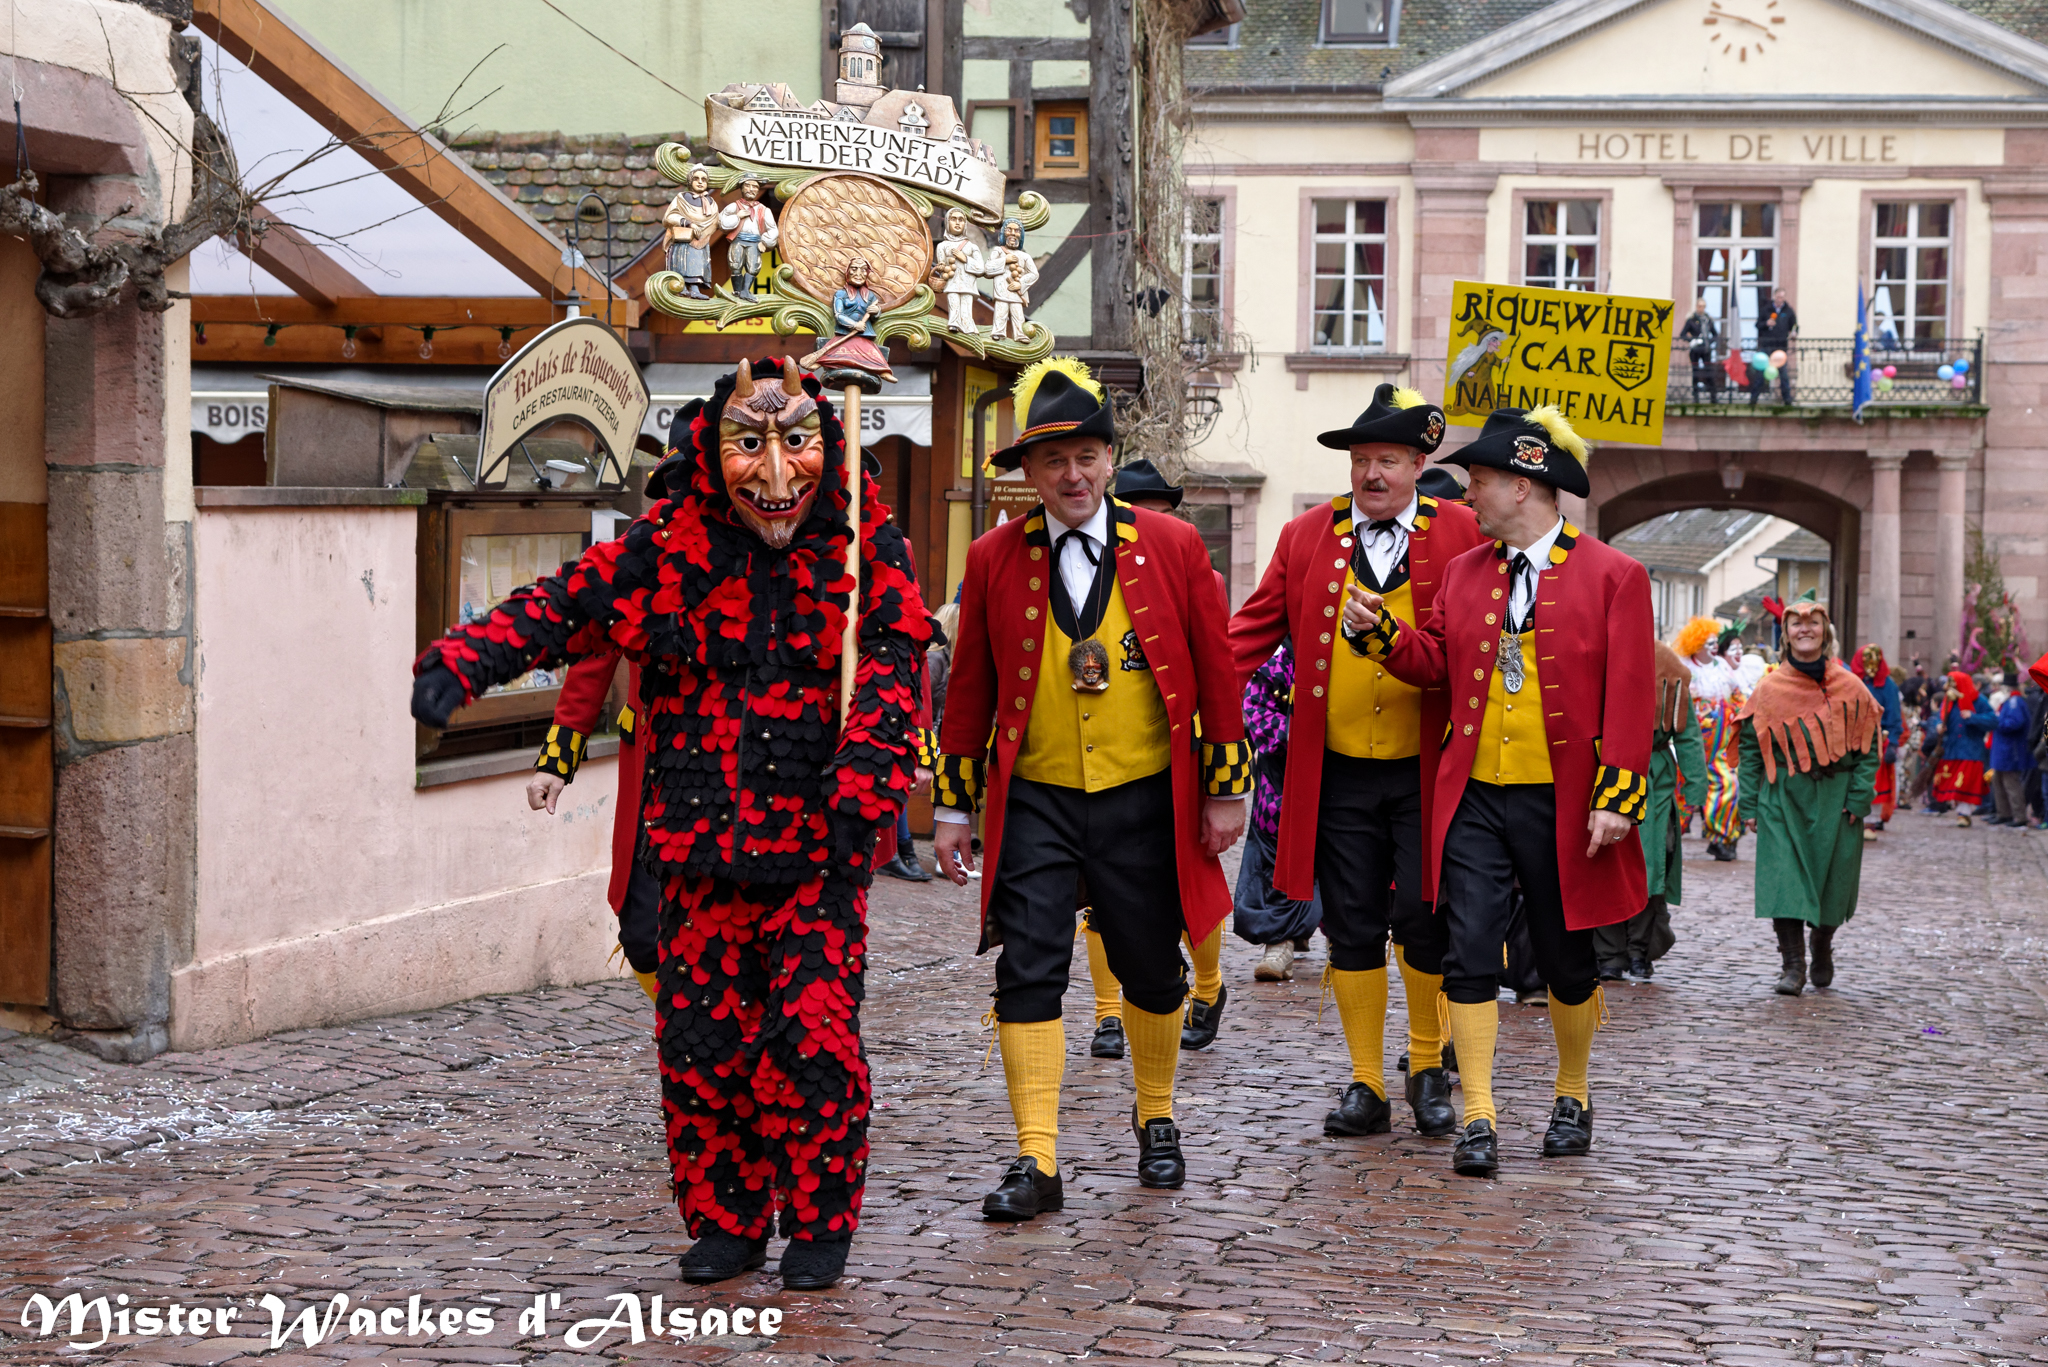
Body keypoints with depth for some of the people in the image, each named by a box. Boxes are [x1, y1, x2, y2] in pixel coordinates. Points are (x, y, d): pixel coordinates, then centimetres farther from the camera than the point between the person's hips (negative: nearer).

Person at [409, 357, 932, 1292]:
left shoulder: (866, 545, 0)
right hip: (701, 846, 2)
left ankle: (819, 1225, 11)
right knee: (701, 1038, 3)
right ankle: (726, 1220, 21)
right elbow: (562, 607, 1)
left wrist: (864, 782, -20)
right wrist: (461, 661, -14)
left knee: (814, 1034, -7)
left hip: (820, 846, -2)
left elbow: (890, 669, -7)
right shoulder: (668, 547, 2)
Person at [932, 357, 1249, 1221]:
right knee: (1028, 972, -7)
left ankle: (1155, 1119, 36)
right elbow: (970, 688, 5)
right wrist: (956, 806, 6)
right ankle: (1036, 1161, -3)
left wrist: (1227, 789, 3)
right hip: (1034, 801, 0)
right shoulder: (994, 559, 0)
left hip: (1145, 801, 0)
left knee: (1151, 971, 12)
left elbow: (1215, 673, 3)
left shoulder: (1172, 547, -2)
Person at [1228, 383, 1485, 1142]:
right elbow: (1255, 628, 4)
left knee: (1423, 919, -2)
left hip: (1426, 772, -2)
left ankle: (1428, 1068, 20)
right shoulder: (1306, 537, 6)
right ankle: (1366, 1085, 16)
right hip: (1337, 775, 2)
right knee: (1352, 930, 6)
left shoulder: (1461, 534, 1)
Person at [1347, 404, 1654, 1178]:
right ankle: (1478, 1121, 1)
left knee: (1568, 962, 11)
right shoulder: (1462, 573, 9)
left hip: (1563, 805, -3)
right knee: (1470, 959, -3)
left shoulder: (1612, 577, -4)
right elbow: (1437, 663, 13)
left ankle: (1571, 1098, 31)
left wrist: (1617, 797, -14)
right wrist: (1378, 630, -5)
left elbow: (1629, 699, -7)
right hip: (1474, 799, 3)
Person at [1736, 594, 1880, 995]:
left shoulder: (1850, 688, 1)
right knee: (1785, 877, -11)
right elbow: (1751, 748, 3)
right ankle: (1792, 964, -9)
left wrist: (1859, 798, -7)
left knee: (1831, 875, 8)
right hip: (1784, 797, -1)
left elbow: (1868, 747, 2)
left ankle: (1822, 950, 32)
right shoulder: (1770, 689, 1)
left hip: (1835, 798, 1)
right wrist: (1749, 805, -2)